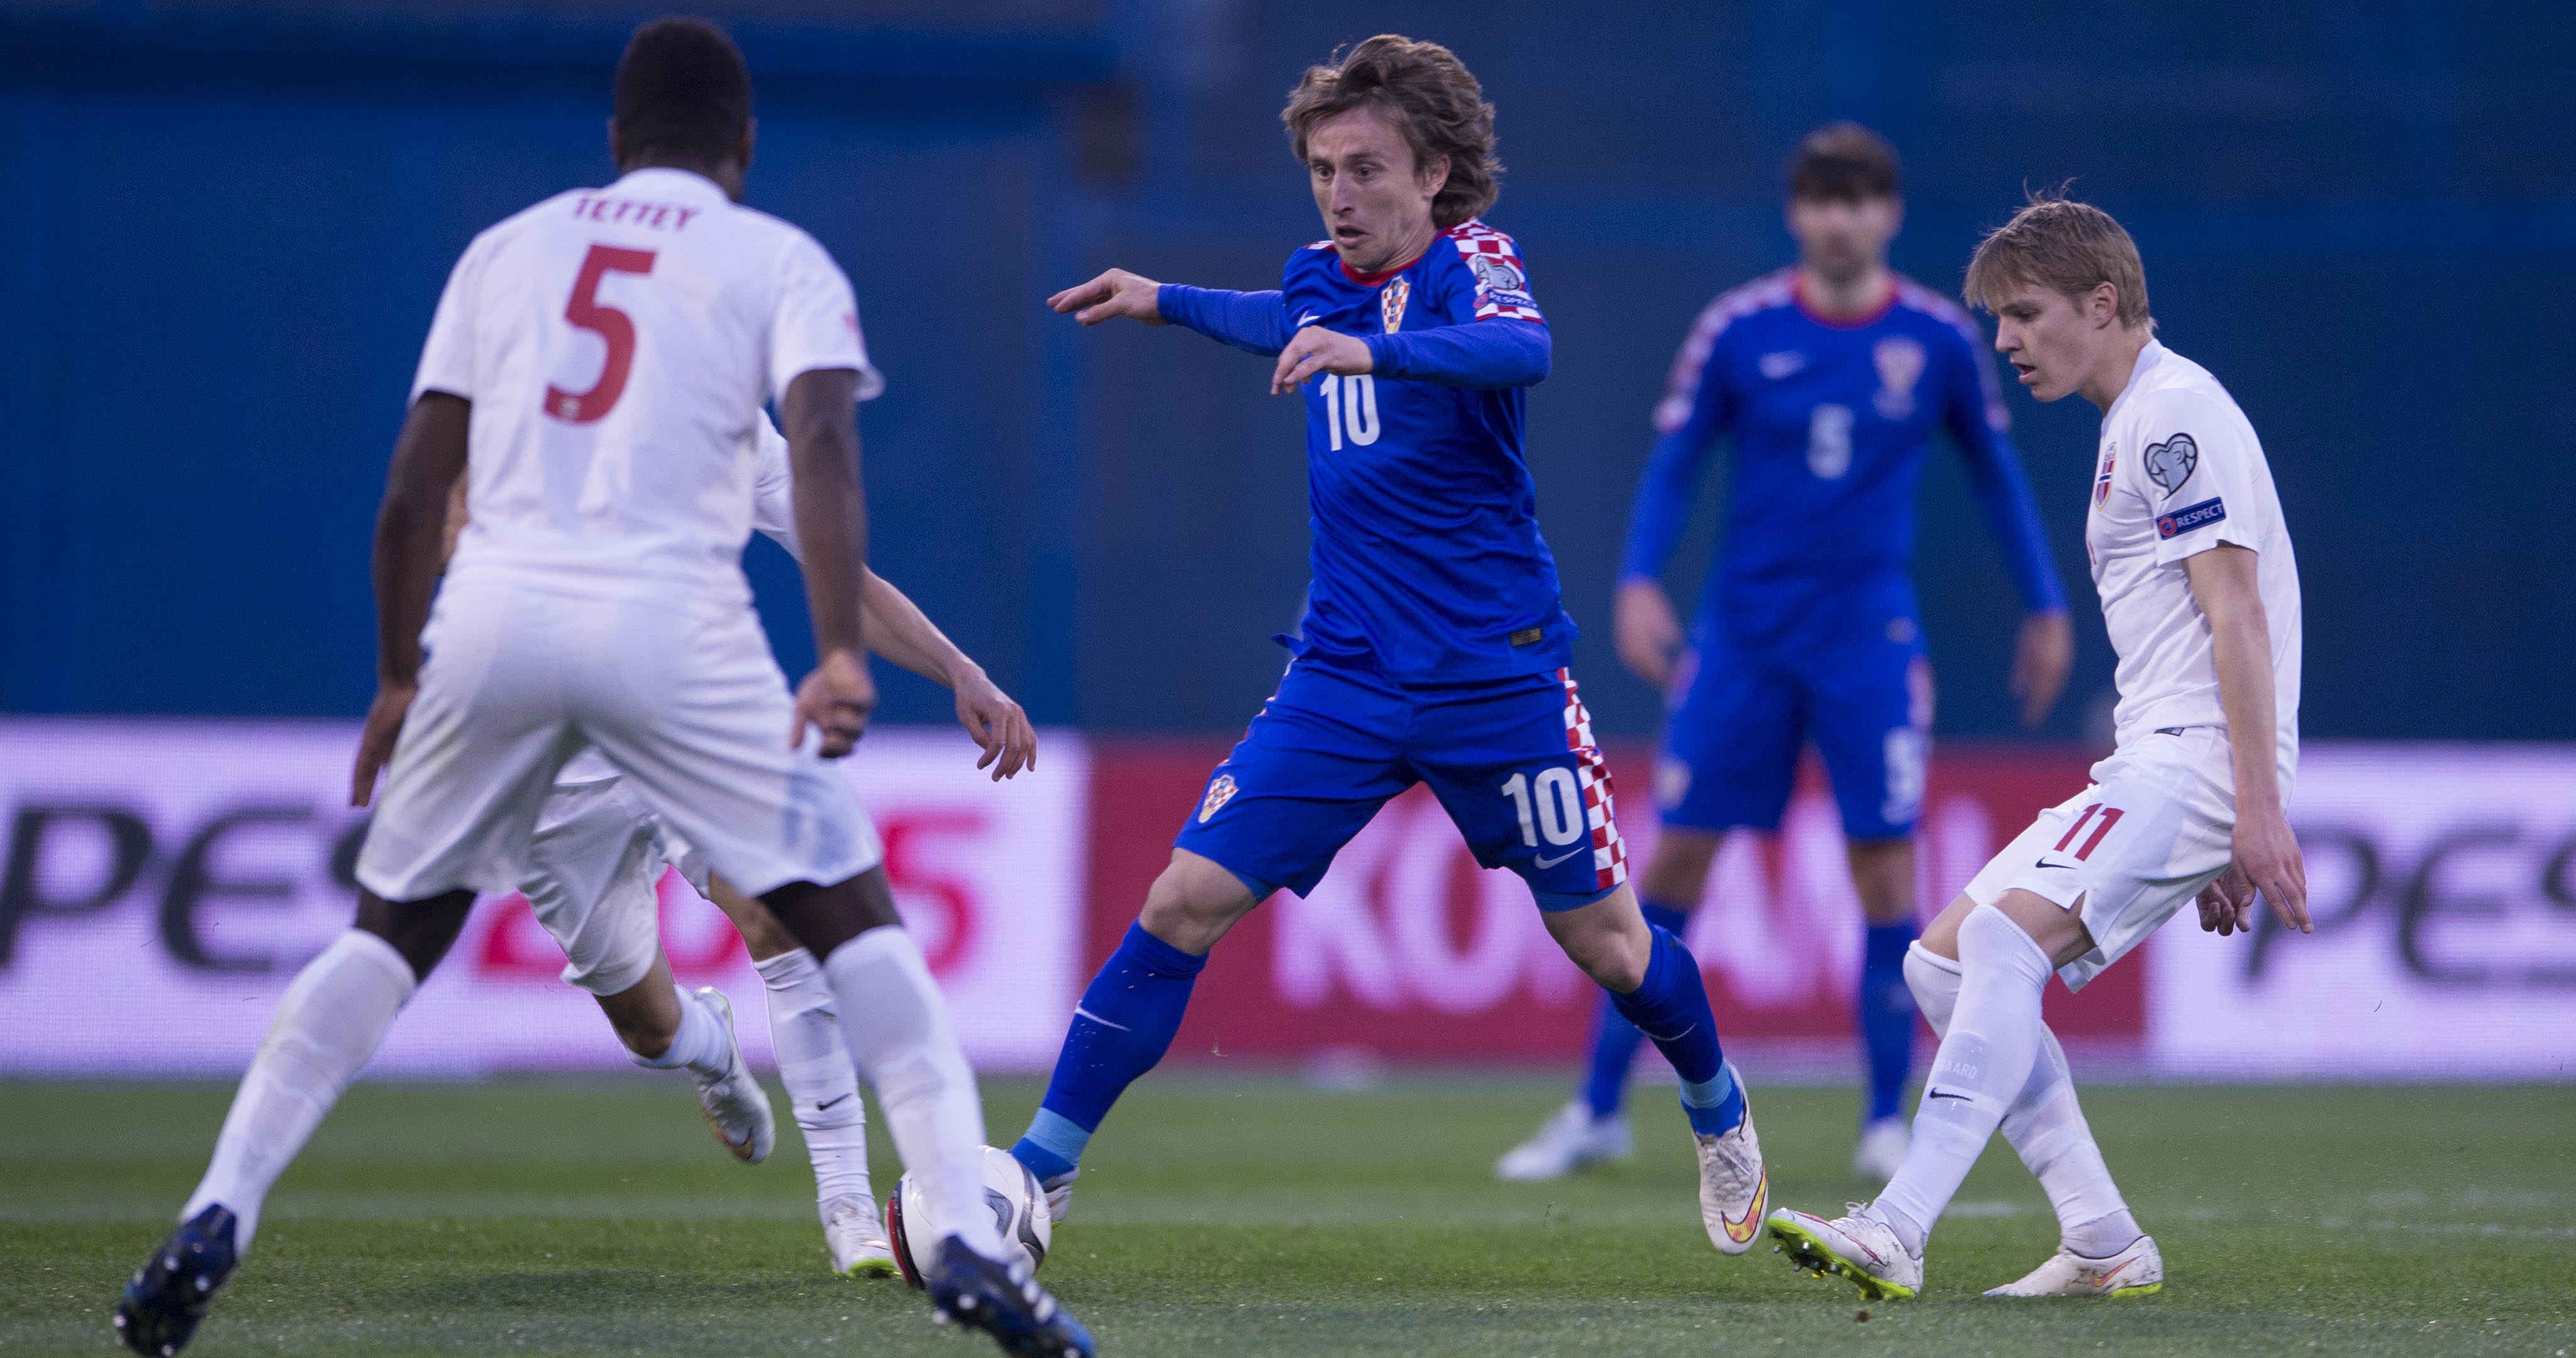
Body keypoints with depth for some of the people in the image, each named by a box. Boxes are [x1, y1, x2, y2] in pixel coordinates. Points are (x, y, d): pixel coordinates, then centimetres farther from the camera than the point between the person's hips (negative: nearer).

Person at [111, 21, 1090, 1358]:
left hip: (489, 613, 3)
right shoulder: (780, 261, 11)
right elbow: (822, 447, -7)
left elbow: (411, 491, 17)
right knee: (849, 920, 5)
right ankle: (966, 1241, -8)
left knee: (391, 934, 18)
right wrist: (841, 657, -16)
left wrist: (399, 676, 28)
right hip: (672, 621, -3)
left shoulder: (507, 247, 20)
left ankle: (216, 1217, 6)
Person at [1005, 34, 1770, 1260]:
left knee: (1602, 940, 6)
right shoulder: (1318, 278, 7)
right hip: (1345, 678, 4)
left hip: (1497, 677, -4)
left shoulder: (1469, 265, -12)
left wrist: (1374, 351, -53)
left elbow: (1522, 350, -37)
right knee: (1185, 900, -9)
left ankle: (1718, 1115, 36)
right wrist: (1165, 303, 37)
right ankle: (1040, 1170, -5)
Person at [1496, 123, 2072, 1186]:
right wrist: (1639, 581, -11)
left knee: (1885, 870, -6)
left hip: (1870, 637, 0)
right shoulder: (1738, 330, -3)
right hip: (1743, 633, 0)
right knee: (1675, 860, 0)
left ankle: (1887, 1122, 6)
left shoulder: (1939, 339, 0)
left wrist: (2046, 606, 13)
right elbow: (1672, 463, 3)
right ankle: (1598, 1112, 8)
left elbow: (1995, 470, 12)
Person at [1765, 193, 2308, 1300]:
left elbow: (2238, 614, -17)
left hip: (2201, 754, -11)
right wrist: (2211, 847, 25)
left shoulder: (2175, 411, -9)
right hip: (2152, 765, 11)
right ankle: (2103, 1245, 4)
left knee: (2005, 933, -27)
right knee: (1942, 961, 7)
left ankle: (1897, 1233, -37)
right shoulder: (2137, 421, 22)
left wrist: (2257, 810, -23)